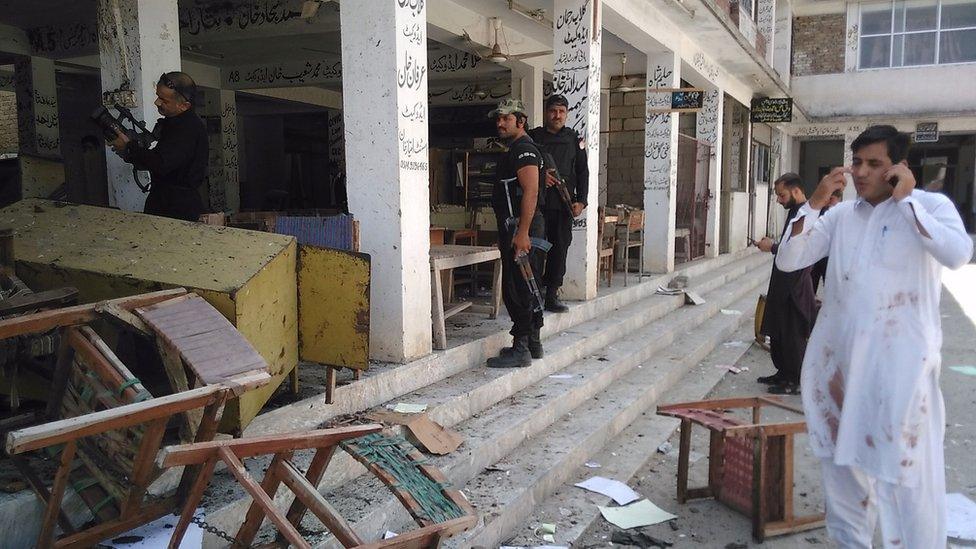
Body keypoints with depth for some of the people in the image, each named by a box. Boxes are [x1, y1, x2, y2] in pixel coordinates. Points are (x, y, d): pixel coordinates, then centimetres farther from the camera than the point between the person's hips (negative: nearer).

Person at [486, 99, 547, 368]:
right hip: (516, 229, 11)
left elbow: (530, 192, -21)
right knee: (525, 288, 15)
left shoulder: (524, 150, -11)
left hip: (522, 228, -11)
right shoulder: (514, 151, 21)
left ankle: (521, 348, -4)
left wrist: (522, 233, -27)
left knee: (517, 289, -9)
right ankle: (533, 344, 23)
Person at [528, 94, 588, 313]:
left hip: (564, 204, 2)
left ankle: (552, 294, 9)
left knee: (560, 248, 2)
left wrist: (581, 201, 1)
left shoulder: (574, 139, 12)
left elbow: (583, 172, 11)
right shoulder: (533, 137, 7)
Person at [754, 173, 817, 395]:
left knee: (793, 335, -1)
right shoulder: (795, 211, 14)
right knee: (777, 332, 16)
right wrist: (773, 245, 10)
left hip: (795, 287, -10)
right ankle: (783, 373, 28)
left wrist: (772, 248, -16)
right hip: (785, 284, 10)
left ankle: (795, 381, 8)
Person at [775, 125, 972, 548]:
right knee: (842, 457, 17)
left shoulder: (930, 205, -3)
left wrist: (905, 200, -16)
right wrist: (815, 203, -7)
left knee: (906, 467, -3)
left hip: (899, 361, -5)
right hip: (839, 355, 5)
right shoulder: (840, 215, 9)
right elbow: (787, 261, 2)